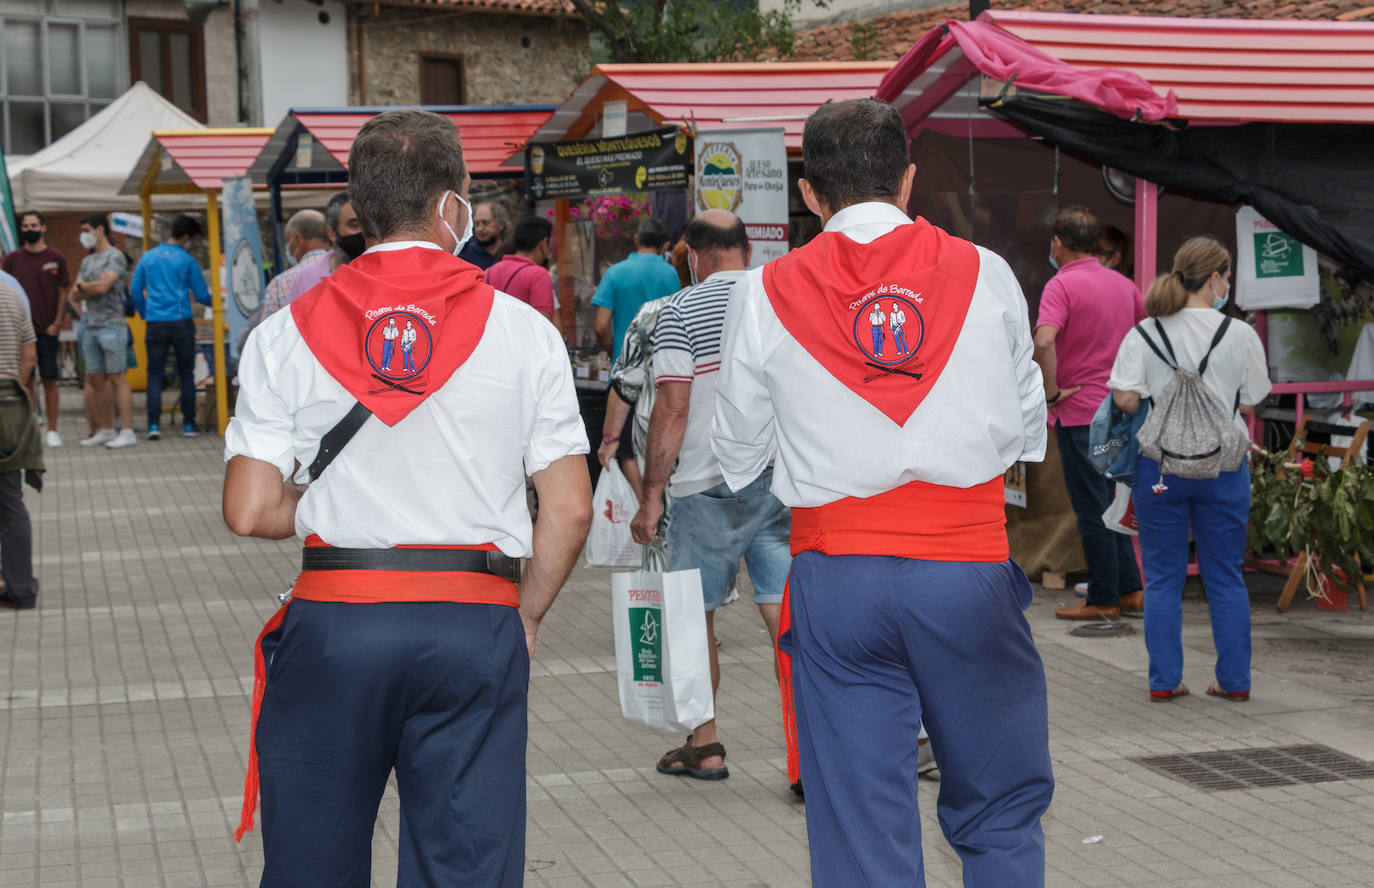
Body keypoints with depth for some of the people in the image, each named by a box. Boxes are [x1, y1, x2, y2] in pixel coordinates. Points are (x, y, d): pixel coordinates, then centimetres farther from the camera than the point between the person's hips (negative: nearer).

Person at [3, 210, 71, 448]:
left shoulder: (56, 258, 3)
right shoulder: (12, 259, 5)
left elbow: (64, 292, 5)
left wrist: (56, 323, -3)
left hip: (47, 330, -1)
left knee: (49, 379, -1)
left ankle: (51, 431, 6)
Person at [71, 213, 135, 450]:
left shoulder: (115, 256, -5)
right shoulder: (87, 261, 19)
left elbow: (103, 286, -18)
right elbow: (75, 295, 15)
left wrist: (83, 285, 1)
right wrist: (91, 288, -5)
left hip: (112, 325, -8)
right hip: (91, 326, 8)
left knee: (117, 378, -10)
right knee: (95, 380, 7)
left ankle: (127, 431, -11)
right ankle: (106, 430, 14)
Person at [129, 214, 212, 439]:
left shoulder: (148, 258, 7)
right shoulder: (187, 261, -3)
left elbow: (135, 291, 10)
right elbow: (201, 295, 2)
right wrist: (214, 300, 23)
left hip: (156, 324, 2)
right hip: (182, 323, -2)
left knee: (155, 375, 4)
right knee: (186, 374, 7)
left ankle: (154, 425, -5)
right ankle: (189, 424, 7)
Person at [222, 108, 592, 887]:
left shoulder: (288, 334, 2)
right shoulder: (523, 331, 1)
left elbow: (251, 513, -3)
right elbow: (570, 510, -1)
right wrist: (526, 620, 13)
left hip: (334, 622, 1)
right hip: (475, 626, -1)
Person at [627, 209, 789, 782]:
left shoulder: (680, 311, -6)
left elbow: (672, 409, -12)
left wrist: (652, 494, -7)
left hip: (708, 483, -4)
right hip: (786, 480, 4)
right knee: (786, 612, 2)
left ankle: (705, 745, 20)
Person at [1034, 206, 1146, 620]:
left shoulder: (1062, 284, -13)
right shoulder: (1123, 284, 10)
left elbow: (1044, 341, -29)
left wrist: (1051, 392, -18)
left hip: (1079, 411, -7)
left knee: (1092, 507, 0)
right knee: (1107, 501, 18)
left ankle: (1103, 599, 6)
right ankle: (1129, 589, 19)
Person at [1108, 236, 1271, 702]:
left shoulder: (1143, 335, -3)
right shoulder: (1240, 335, -4)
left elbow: (1125, 399, -11)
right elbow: (1250, 403, 0)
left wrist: (1161, 406, 8)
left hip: (1159, 466, 0)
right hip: (1223, 466, 0)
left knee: (1162, 577, 9)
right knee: (1225, 577, 10)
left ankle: (1164, 680, 10)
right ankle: (1234, 680, 15)